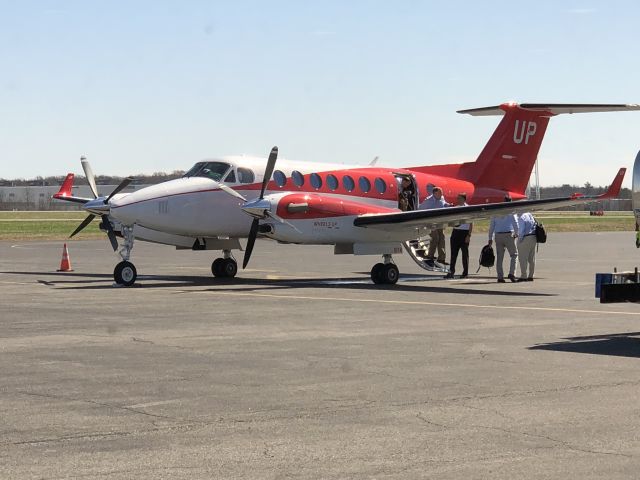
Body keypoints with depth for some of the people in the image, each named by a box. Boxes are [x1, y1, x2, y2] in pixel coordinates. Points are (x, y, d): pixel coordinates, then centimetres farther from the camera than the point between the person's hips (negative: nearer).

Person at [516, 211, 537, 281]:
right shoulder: (530, 215, 12)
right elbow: (535, 225, 16)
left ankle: (523, 276, -6)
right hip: (533, 237, 9)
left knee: (523, 258, -4)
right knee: (531, 258, 11)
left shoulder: (521, 218, -14)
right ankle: (530, 276, 14)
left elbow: (521, 230, -18)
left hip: (525, 238, -9)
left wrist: (520, 239, -10)